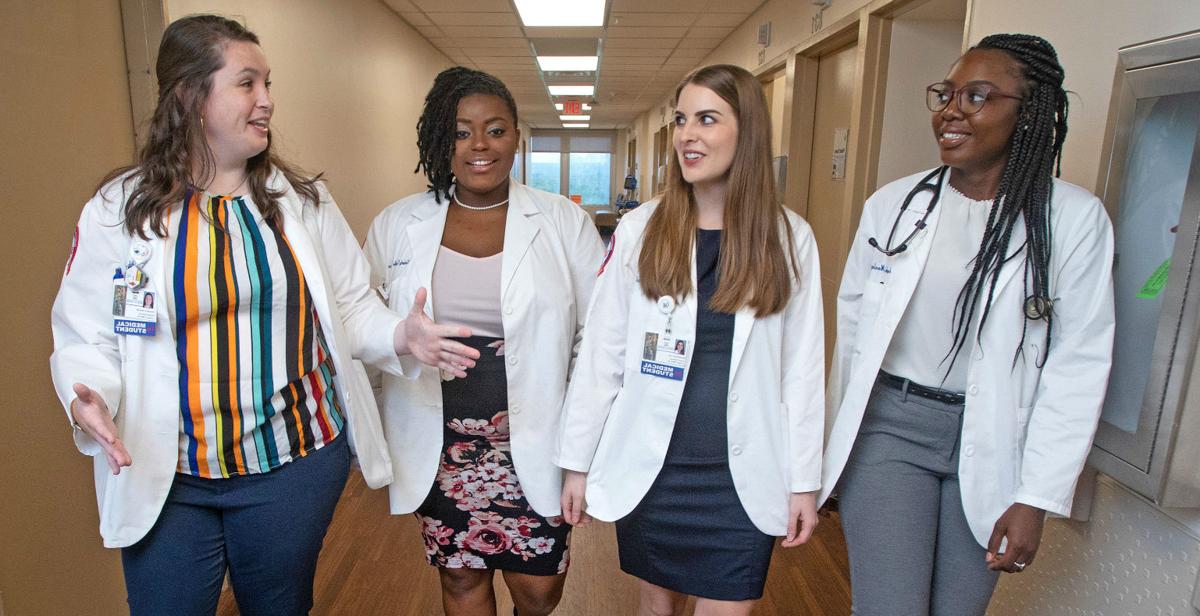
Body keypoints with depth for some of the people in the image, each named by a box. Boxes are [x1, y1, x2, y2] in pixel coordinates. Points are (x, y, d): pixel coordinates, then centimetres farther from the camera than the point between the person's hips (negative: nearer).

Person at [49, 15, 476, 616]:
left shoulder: (302, 200, 1)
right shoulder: (118, 209, -3)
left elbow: (349, 307, 2)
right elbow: (85, 338, -2)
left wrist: (400, 335, -16)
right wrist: (89, 400, -21)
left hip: (298, 462, 1)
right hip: (164, 480, 0)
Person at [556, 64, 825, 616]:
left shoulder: (790, 238, -3)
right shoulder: (640, 229, -5)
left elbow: (802, 367, 1)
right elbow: (601, 353, -3)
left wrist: (804, 479, 2)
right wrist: (577, 461, -1)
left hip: (744, 473, 0)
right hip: (648, 465, 1)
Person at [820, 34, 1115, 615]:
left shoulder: (1075, 218, -6)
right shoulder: (893, 203, -1)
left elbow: (1078, 366, -5)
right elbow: (851, 322, 4)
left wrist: (1036, 499, -7)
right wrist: (836, 444, 8)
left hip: (989, 441, 0)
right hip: (889, 424, 0)